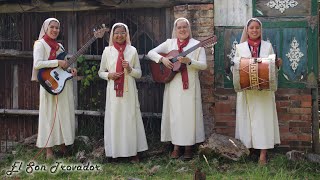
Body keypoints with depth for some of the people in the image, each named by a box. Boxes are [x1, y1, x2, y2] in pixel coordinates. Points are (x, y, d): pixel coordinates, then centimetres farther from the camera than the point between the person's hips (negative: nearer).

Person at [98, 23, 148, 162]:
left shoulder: (132, 50, 4)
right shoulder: (107, 51, 4)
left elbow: (139, 73, 7)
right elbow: (101, 72, 11)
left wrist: (130, 69, -12)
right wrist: (109, 75, -9)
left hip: (129, 91, 0)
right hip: (113, 90, 0)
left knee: (130, 119, 1)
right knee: (114, 119, 1)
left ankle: (133, 152, 9)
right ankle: (115, 151, 11)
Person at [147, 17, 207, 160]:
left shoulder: (196, 45, 3)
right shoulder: (169, 43, 9)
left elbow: (204, 65, -5)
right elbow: (151, 53, 6)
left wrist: (189, 61, -20)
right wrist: (162, 59, -12)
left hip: (190, 85, -2)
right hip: (173, 85, 2)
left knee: (189, 115, -1)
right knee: (174, 114, 4)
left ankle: (188, 147, 9)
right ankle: (176, 147, 12)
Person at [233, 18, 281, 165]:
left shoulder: (268, 46, 9)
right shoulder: (240, 47, 8)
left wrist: (278, 64, -11)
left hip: (264, 89, 0)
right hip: (246, 88, 0)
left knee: (263, 117, -4)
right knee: (247, 118, 2)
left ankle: (263, 154, -3)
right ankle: (247, 148, 11)